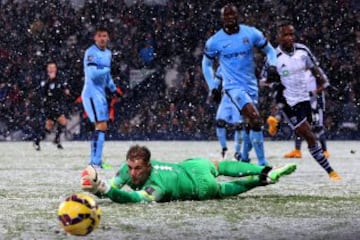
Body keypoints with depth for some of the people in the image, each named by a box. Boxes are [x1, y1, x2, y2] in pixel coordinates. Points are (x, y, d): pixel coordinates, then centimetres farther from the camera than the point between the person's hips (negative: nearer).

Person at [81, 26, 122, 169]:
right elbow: (93, 74, -24)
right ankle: (96, 161, -15)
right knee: (101, 126, -15)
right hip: (92, 92, -9)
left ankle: (95, 160, 18)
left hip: (101, 93, 9)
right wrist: (107, 69, -11)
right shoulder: (91, 53, -12)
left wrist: (113, 89, 22)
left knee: (102, 127, 11)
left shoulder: (108, 53, 16)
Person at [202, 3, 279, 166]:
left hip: (251, 85, 4)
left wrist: (272, 65, -8)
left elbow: (269, 50, 11)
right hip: (234, 87, -4)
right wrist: (212, 86, 6)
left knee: (252, 124, 11)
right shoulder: (215, 41, -3)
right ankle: (262, 163, -20)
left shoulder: (251, 33, 0)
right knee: (255, 119, -22)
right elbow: (206, 64, 13)